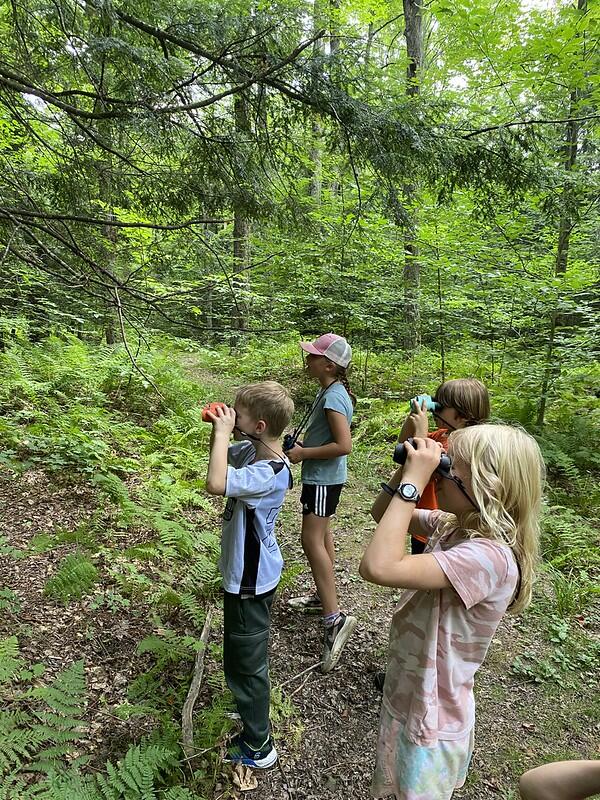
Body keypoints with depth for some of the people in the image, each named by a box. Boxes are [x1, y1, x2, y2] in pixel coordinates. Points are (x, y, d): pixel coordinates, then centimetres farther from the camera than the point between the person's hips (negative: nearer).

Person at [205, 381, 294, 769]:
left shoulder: (270, 475, -33)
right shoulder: (250, 450, -6)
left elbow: (216, 483, -48)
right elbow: (223, 453, 14)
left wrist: (224, 430, -36)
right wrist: (219, 428, -6)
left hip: (250, 580, -9)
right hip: (246, 572, 10)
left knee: (245, 662, 10)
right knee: (246, 656, 30)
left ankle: (258, 748, 32)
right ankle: (251, 712, 54)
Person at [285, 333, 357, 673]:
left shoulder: (333, 396, -22)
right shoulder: (330, 391, 8)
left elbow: (344, 445, -28)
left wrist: (304, 453, -20)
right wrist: (303, 444, 7)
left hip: (323, 479, -10)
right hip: (323, 477, 10)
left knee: (312, 542, -10)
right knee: (322, 535, 18)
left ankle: (335, 618, -9)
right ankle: (324, 597, 32)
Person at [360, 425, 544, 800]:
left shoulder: (489, 557, -33)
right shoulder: (452, 525, -8)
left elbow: (378, 567, -44)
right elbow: (387, 516, 5)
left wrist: (412, 483, -38)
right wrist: (409, 468, -12)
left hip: (431, 725, -7)